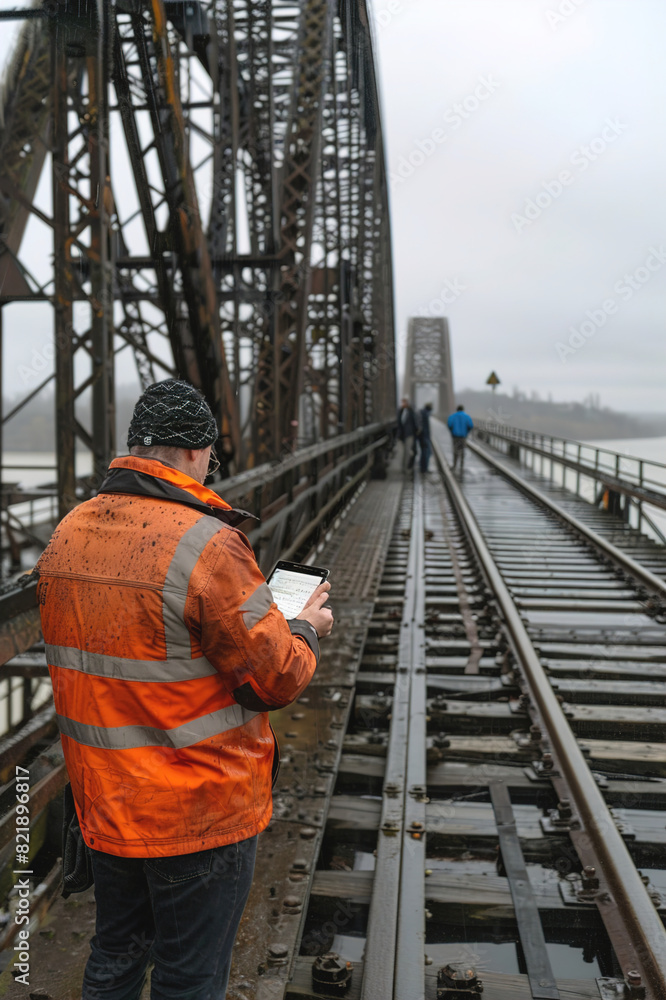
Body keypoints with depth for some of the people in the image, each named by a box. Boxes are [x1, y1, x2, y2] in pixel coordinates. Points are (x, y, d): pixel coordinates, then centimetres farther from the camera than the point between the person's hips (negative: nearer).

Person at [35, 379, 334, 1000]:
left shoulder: (67, 535, 0)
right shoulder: (205, 544, -24)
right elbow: (275, 680, -20)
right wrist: (305, 631, 1)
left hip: (103, 802, 7)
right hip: (199, 810, -7)